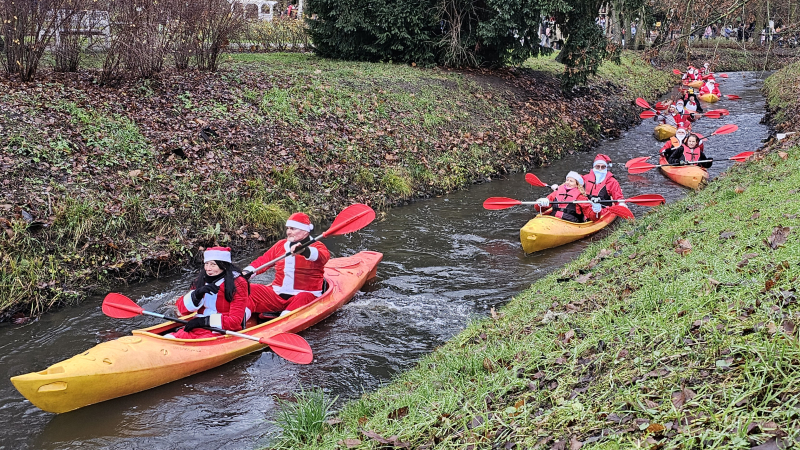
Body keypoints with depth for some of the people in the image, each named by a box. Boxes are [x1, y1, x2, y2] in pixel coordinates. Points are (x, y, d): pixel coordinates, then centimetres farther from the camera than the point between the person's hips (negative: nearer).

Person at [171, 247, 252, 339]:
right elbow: (182, 309, 5)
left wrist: (204, 321, -15)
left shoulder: (237, 284, -7)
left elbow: (235, 322, -13)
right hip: (198, 328, 5)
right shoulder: (201, 280, 10)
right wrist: (197, 294, -14)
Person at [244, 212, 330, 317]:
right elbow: (263, 260, 16)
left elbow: (324, 256, -24)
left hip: (305, 294, -5)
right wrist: (247, 272, -3)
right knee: (248, 290, -13)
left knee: (302, 299, -39)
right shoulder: (281, 245, 16)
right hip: (277, 294, 5)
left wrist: (304, 251, -45)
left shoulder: (316, 246, -1)